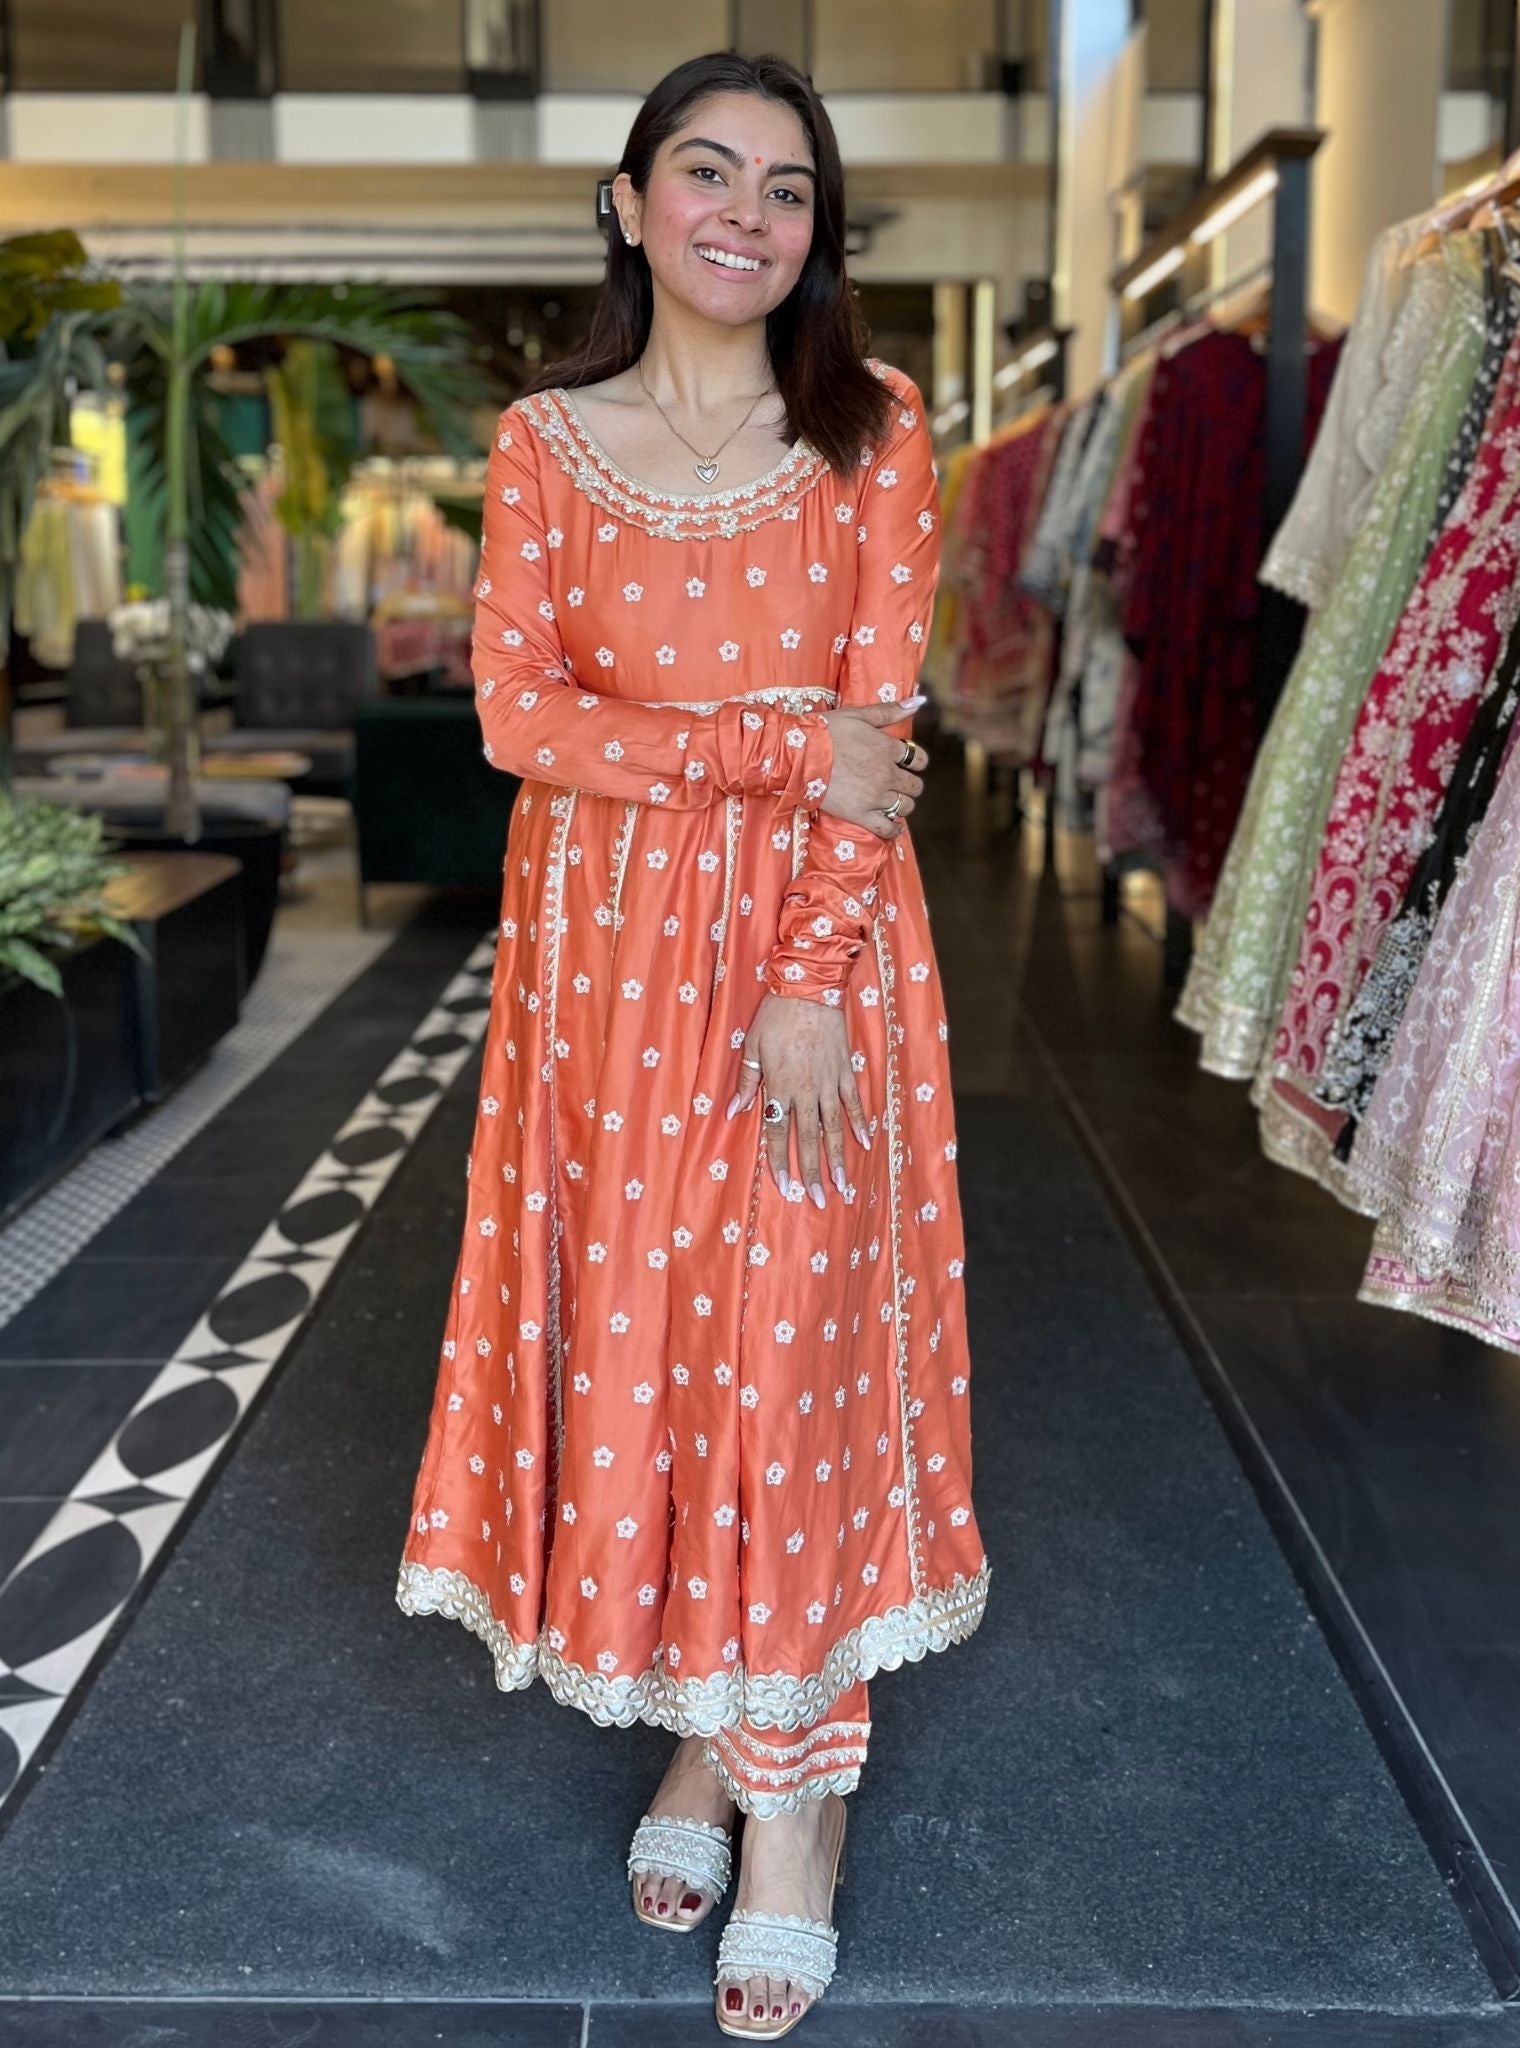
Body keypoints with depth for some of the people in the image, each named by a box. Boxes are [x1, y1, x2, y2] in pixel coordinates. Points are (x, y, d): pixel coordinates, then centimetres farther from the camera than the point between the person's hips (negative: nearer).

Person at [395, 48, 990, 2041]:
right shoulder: (545, 440, 5)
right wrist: (779, 747, -14)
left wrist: (813, 979, -15)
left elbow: (882, 719, -5)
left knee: (798, 1337, -2)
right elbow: (519, 710, -4)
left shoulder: (871, 427, 2)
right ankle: (698, 1725, 25)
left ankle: (799, 1772, 15)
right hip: (608, 942, 2)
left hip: (817, 934, -1)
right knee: (628, 1336, 6)